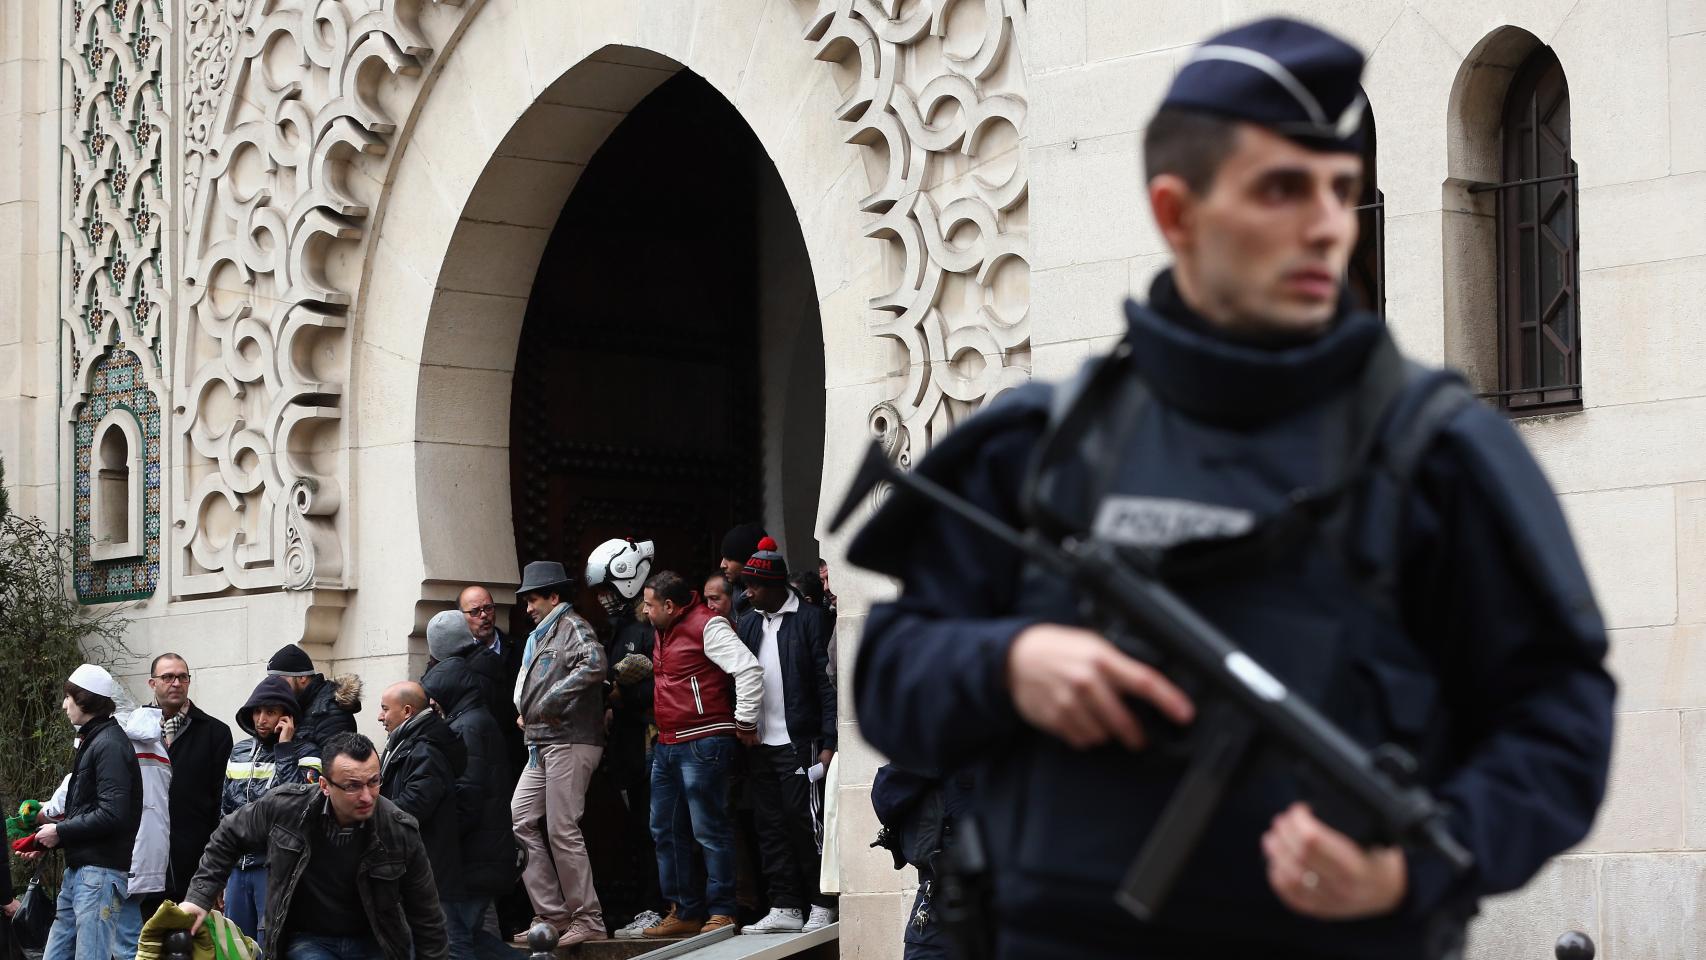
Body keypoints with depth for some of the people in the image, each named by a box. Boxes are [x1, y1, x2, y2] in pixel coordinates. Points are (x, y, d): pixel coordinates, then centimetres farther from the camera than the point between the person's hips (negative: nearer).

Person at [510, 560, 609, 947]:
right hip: (542, 744, 10)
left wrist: (550, 701, -22)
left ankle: (588, 920, -3)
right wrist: (525, 712, 7)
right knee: (520, 821, 6)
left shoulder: (573, 627, -7)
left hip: (570, 741, -10)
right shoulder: (543, 634, 22)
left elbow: (595, 664, -27)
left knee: (562, 831, -10)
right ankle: (553, 915, 9)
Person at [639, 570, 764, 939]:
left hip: (703, 743, -10)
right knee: (665, 832, 11)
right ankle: (684, 912, 17)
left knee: (710, 831, -6)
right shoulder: (665, 632, 17)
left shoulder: (706, 625, -12)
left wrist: (745, 722, -16)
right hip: (667, 745, 10)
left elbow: (749, 669, -19)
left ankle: (721, 912, 0)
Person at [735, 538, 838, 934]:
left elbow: (826, 682, -8)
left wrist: (828, 742, -13)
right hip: (759, 743, 6)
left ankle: (821, 905, 3)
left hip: (797, 742, -6)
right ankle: (784, 907, 10)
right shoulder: (748, 623, 13)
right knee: (770, 826, 6)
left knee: (804, 821, -5)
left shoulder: (808, 619, -5)